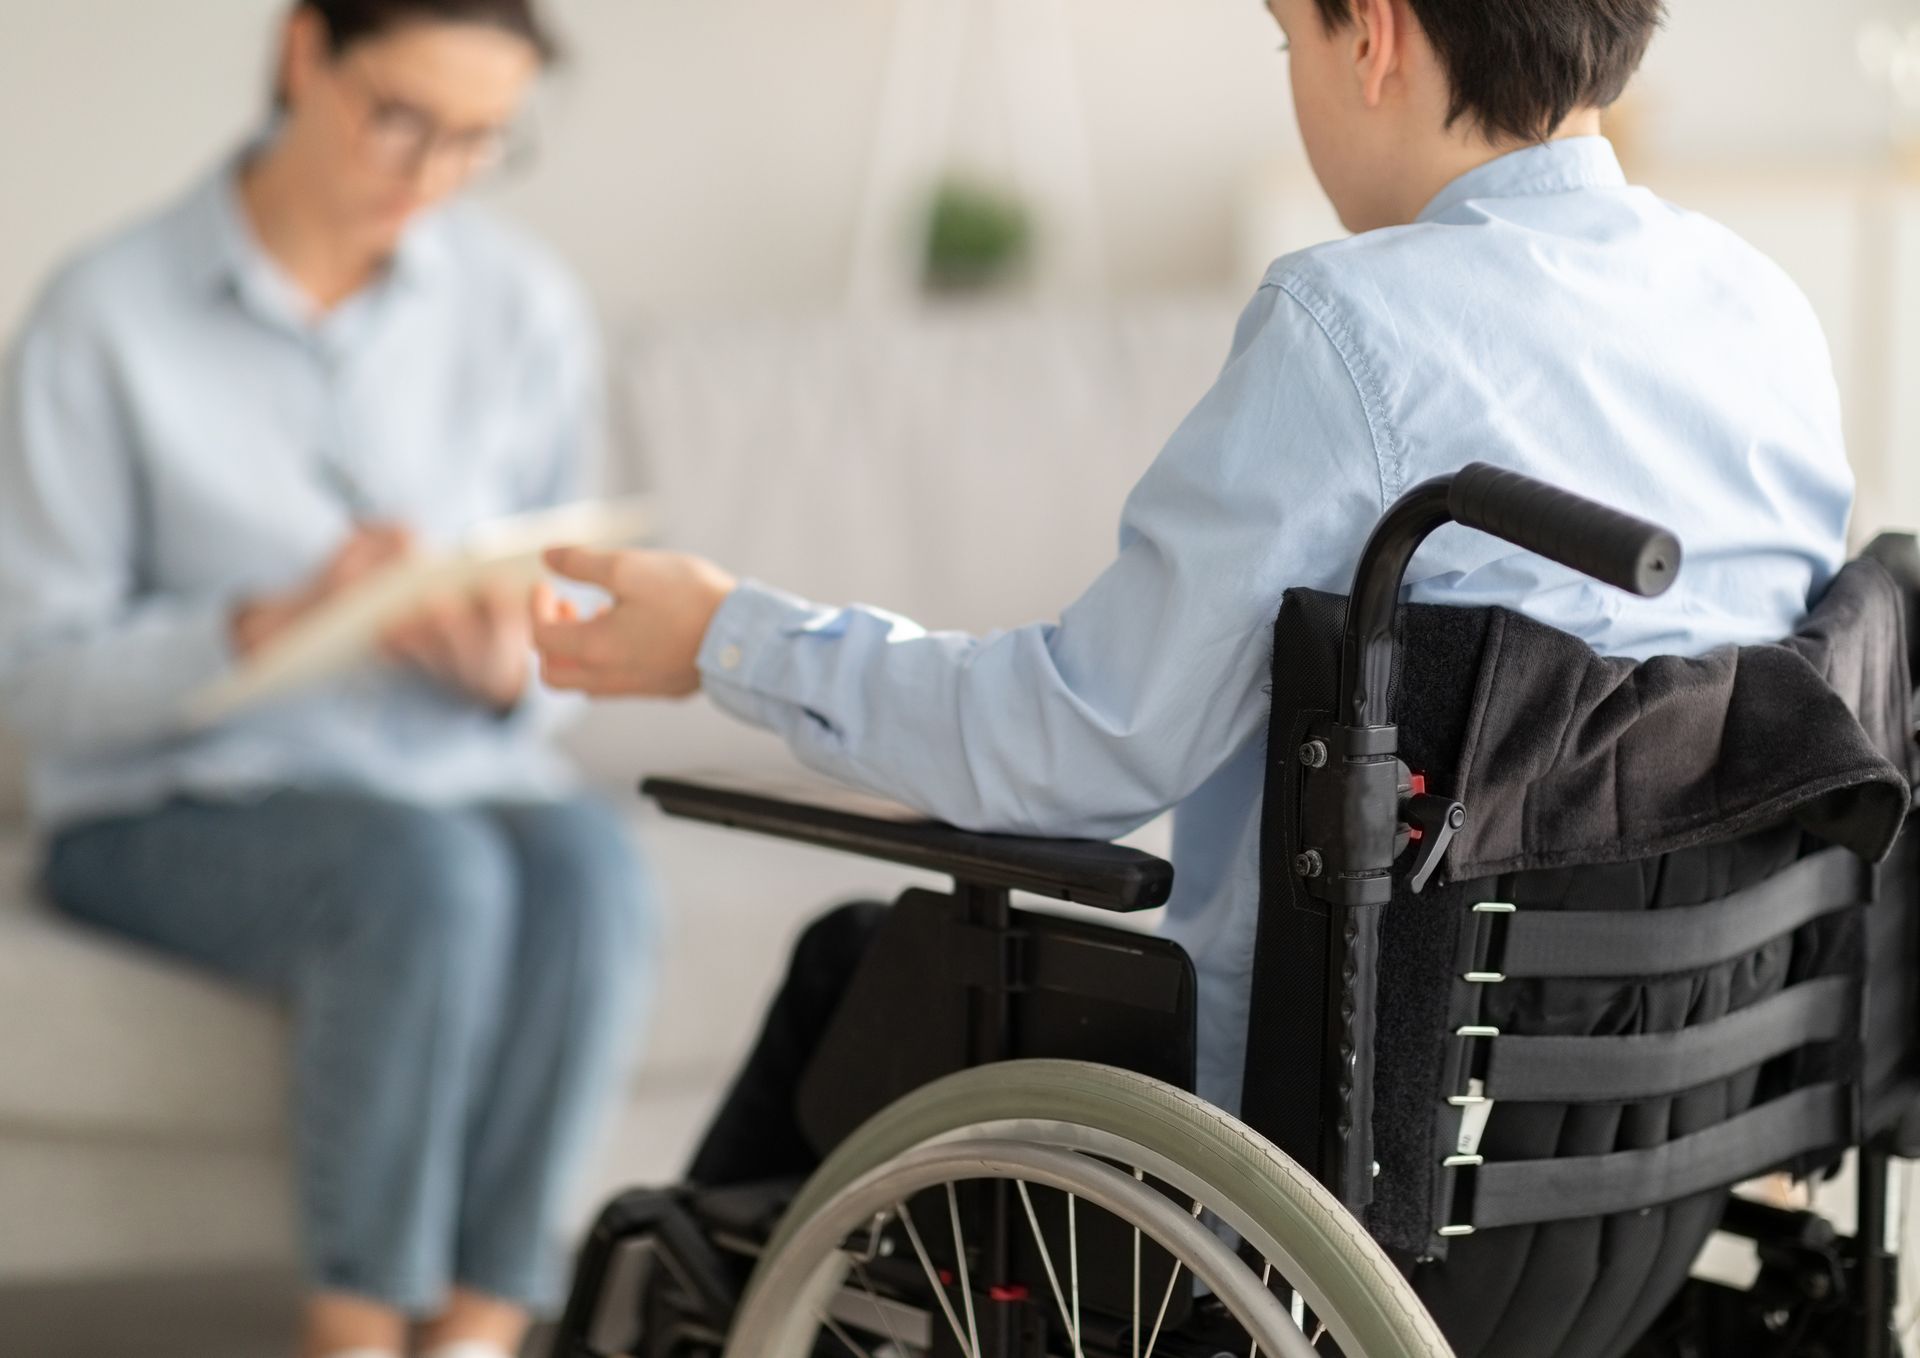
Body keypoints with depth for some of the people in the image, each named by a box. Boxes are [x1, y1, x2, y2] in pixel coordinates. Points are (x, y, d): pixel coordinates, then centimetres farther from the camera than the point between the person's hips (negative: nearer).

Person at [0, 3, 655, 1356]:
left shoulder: (526, 310, 4)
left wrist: (512, 668, -16)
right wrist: (274, 623, -24)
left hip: (469, 782, 3)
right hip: (172, 804, -3)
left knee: (590, 863, -32)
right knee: (427, 873, -34)